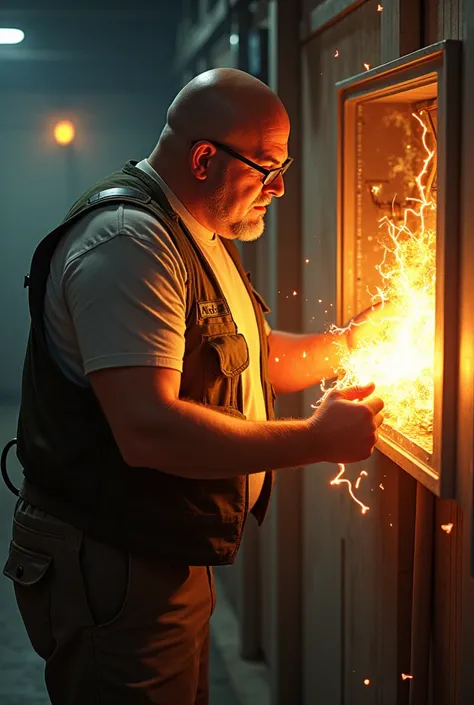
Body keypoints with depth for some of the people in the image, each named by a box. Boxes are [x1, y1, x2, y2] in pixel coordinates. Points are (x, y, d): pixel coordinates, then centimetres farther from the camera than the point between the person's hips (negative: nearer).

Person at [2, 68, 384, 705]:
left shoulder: (202, 235, 13)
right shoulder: (128, 241, -23)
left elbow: (253, 358, 22)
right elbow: (148, 430, -32)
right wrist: (318, 440, -25)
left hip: (171, 556, 10)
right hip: (111, 573, -10)